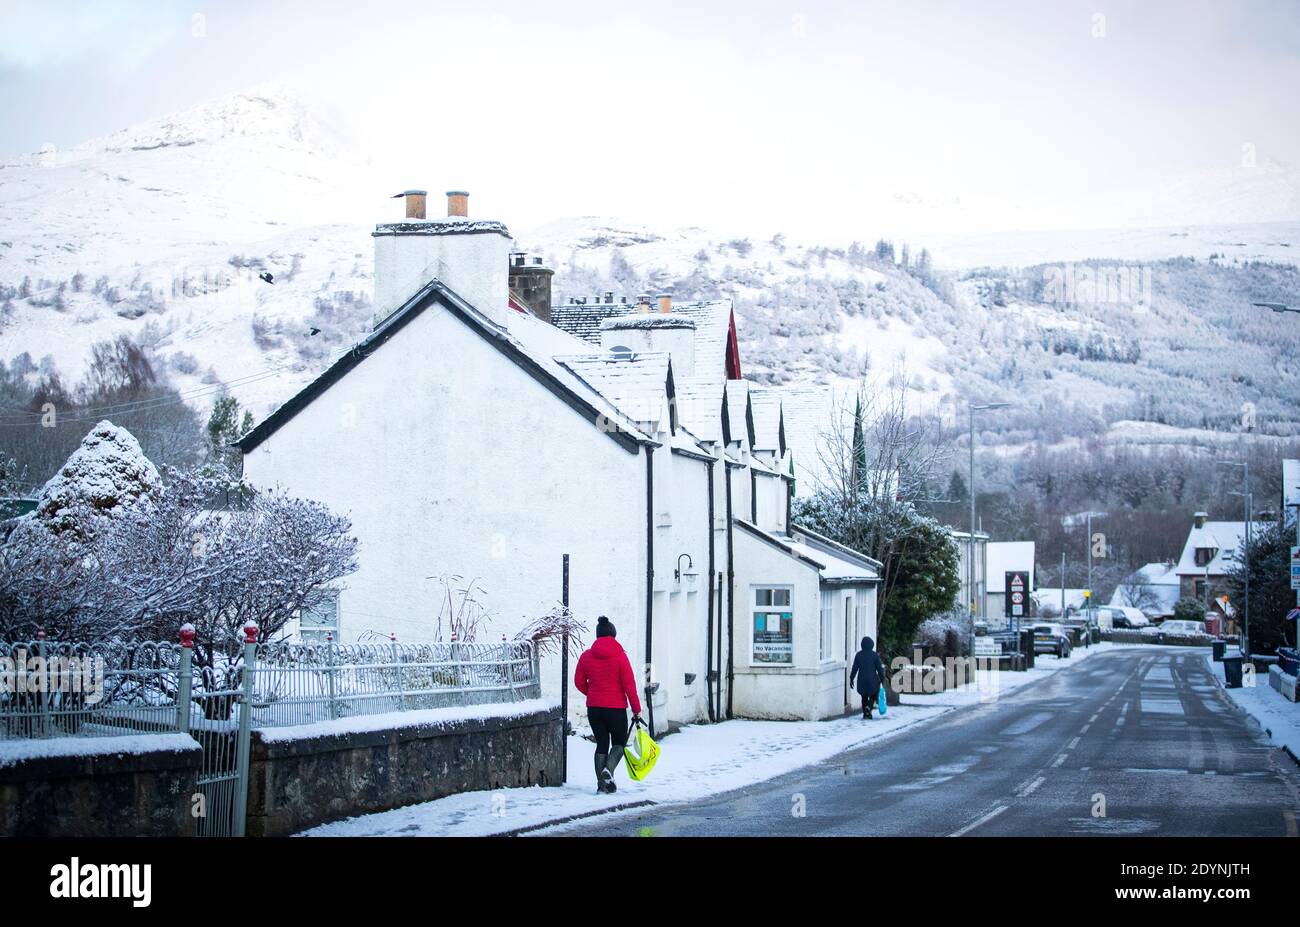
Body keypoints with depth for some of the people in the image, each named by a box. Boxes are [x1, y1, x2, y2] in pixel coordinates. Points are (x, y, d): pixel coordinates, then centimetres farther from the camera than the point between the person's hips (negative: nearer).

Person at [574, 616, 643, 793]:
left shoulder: (586, 656, 0)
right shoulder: (619, 655, -11)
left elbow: (579, 682, 7)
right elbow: (629, 685, -10)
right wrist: (636, 709, -3)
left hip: (593, 707, 3)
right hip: (616, 708, -3)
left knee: (601, 743, 13)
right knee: (619, 742, 13)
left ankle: (602, 783, 7)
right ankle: (608, 769, -13)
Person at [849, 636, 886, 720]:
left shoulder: (859, 655, 2)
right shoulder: (874, 655, -6)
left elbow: (854, 668, 4)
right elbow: (879, 668, -4)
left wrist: (851, 678, 11)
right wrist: (882, 678, 6)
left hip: (861, 680, 3)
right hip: (872, 680, -3)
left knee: (864, 697, 13)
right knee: (873, 696, 10)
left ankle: (866, 714, 10)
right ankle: (869, 707, -17)